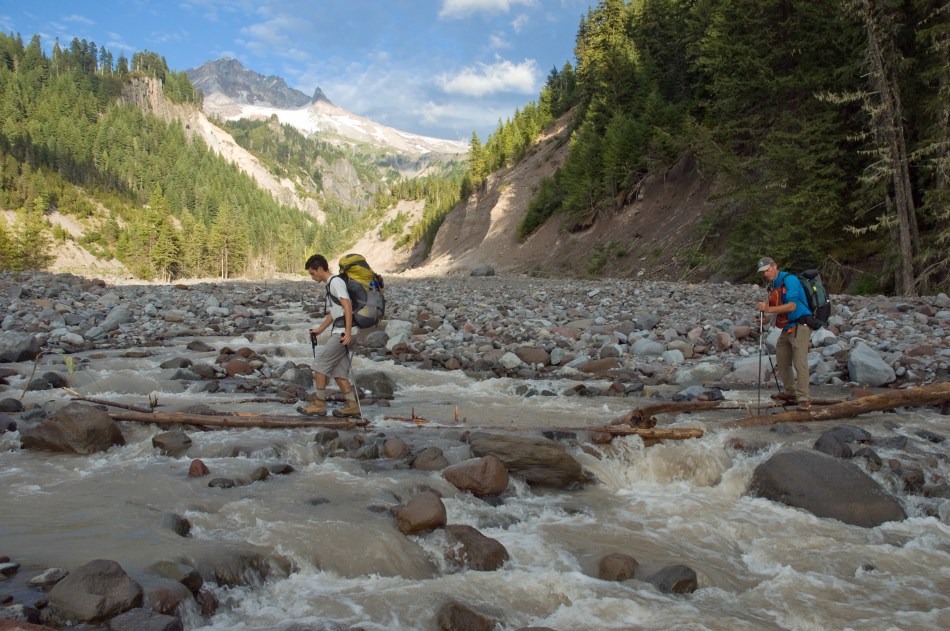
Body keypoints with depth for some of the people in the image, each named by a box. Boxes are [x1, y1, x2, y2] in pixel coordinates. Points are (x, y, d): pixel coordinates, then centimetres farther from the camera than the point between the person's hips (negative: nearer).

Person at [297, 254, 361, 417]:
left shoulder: (336, 281, -9)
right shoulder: (330, 284, 21)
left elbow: (348, 307, -18)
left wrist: (347, 332, -23)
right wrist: (319, 329, 33)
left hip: (343, 333, -9)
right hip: (339, 332, 9)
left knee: (320, 362, -6)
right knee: (337, 370, 8)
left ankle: (319, 404, -1)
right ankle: (352, 405, 9)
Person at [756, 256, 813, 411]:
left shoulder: (789, 279, -14)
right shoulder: (773, 286, 13)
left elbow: (792, 306, -23)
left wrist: (769, 309, -24)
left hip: (800, 326, -10)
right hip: (787, 328, 10)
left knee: (800, 363, -13)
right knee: (782, 362, 13)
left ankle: (804, 399, -12)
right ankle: (790, 393, 25)